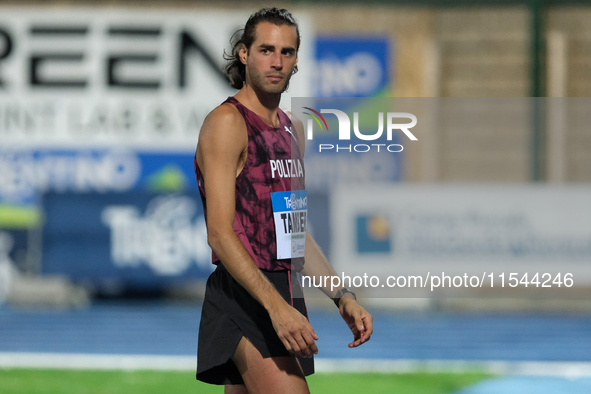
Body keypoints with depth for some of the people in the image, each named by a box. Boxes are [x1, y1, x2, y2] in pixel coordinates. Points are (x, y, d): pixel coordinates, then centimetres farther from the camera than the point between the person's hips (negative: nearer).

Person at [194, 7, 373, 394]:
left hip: (284, 297, 9)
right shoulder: (227, 122, -9)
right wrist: (277, 307, -27)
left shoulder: (292, 130, 19)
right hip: (245, 299, -9)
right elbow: (220, 233, -18)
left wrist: (344, 297, 16)